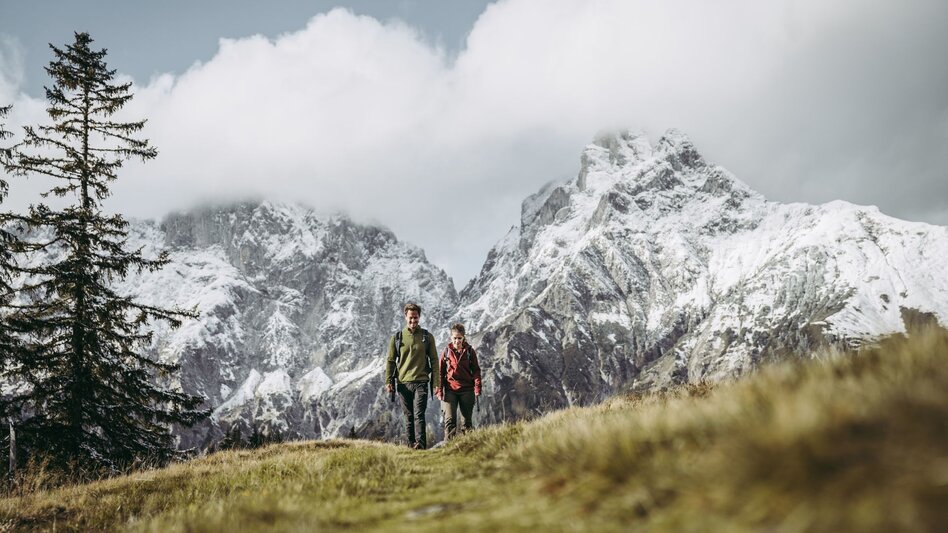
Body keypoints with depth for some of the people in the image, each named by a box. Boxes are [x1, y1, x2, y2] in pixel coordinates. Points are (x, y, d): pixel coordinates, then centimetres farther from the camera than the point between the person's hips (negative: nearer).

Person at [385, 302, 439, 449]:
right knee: (409, 416, 8)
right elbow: (390, 361, 10)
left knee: (419, 415, -13)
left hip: (421, 382, -2)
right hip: (403, 383, 2)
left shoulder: (427, 337, 6)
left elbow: (434, 360, 6)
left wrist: (436, 382, 0)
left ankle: (421, 444, -19)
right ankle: (411, 444, 14)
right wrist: (388, 381, 0)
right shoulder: (397, 338, 8)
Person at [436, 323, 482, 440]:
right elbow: (440, 372, 8)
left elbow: (476, 370, 4)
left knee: (467, 421, 6)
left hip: (467, 390, 0)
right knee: (450, 420, -10)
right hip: (450, 390, 0)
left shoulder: (469, 351, 4)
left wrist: (477, 388, -7)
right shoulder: (446, 351, 6)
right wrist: (439, 390, 0)